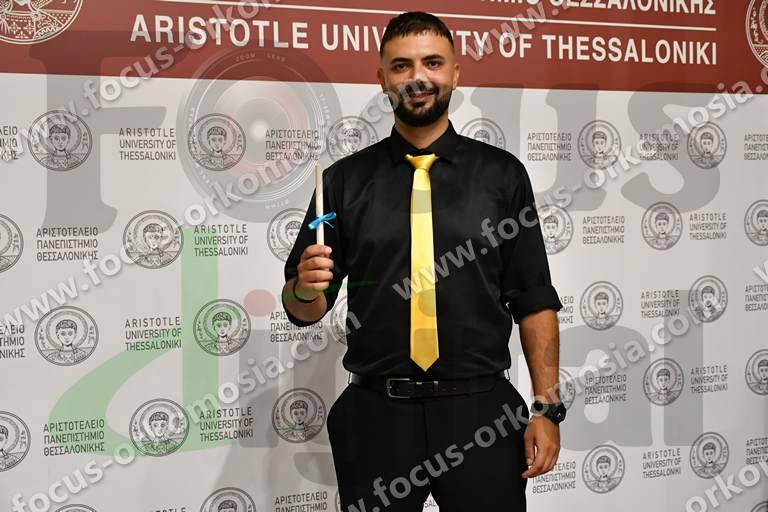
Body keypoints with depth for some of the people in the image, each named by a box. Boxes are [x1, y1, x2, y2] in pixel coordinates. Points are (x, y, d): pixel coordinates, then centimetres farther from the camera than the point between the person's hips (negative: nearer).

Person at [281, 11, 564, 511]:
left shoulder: (501, 173, 1)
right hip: (377, 415, 1)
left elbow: (535, 301, 1)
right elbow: (304, 309, 5)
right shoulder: (345, 179, 3)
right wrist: (305, 288, -16)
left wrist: (547, 408, -4)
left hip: (478, 411, 0)